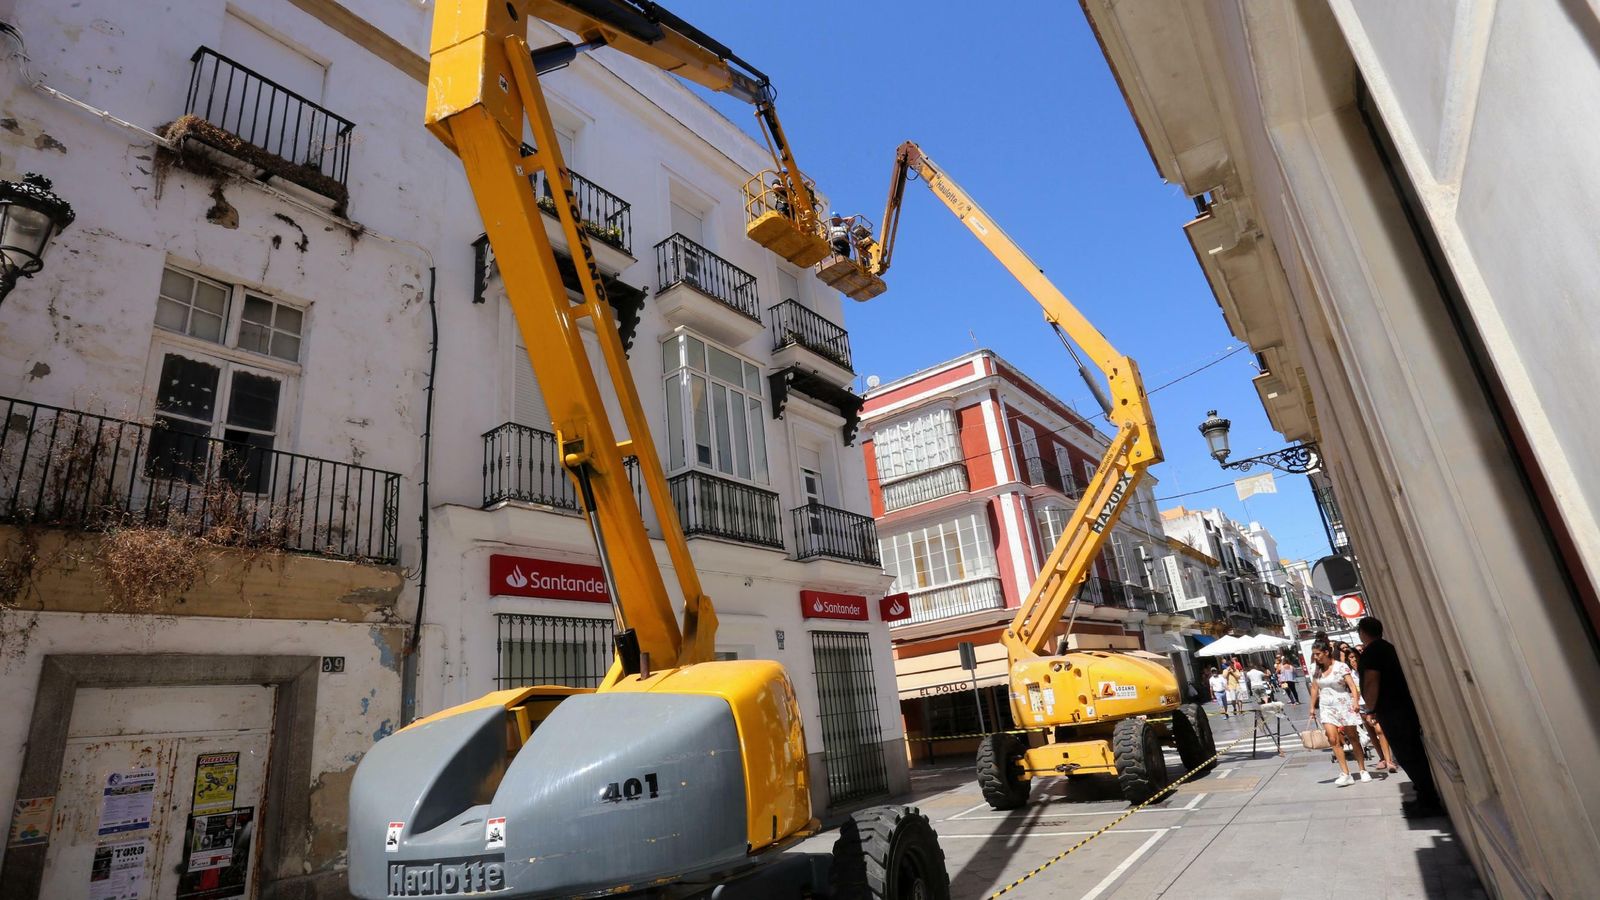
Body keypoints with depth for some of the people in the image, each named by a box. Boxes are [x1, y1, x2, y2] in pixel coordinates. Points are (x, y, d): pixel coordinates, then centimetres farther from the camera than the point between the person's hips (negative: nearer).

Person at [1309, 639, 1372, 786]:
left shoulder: (1341, 667, -8)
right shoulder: (1316, 670, 5)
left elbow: (1352, 685, -16)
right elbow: (1314, 688, 13)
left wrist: (1355, 701, -30)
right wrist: (1312, 707, 14)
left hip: (1343, 705, -3)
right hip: (1326, 708, 3)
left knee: (1353, 738, 8)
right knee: (1333, 739, -10)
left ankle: (1362, 770, 22)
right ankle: (1345, 774, -8)